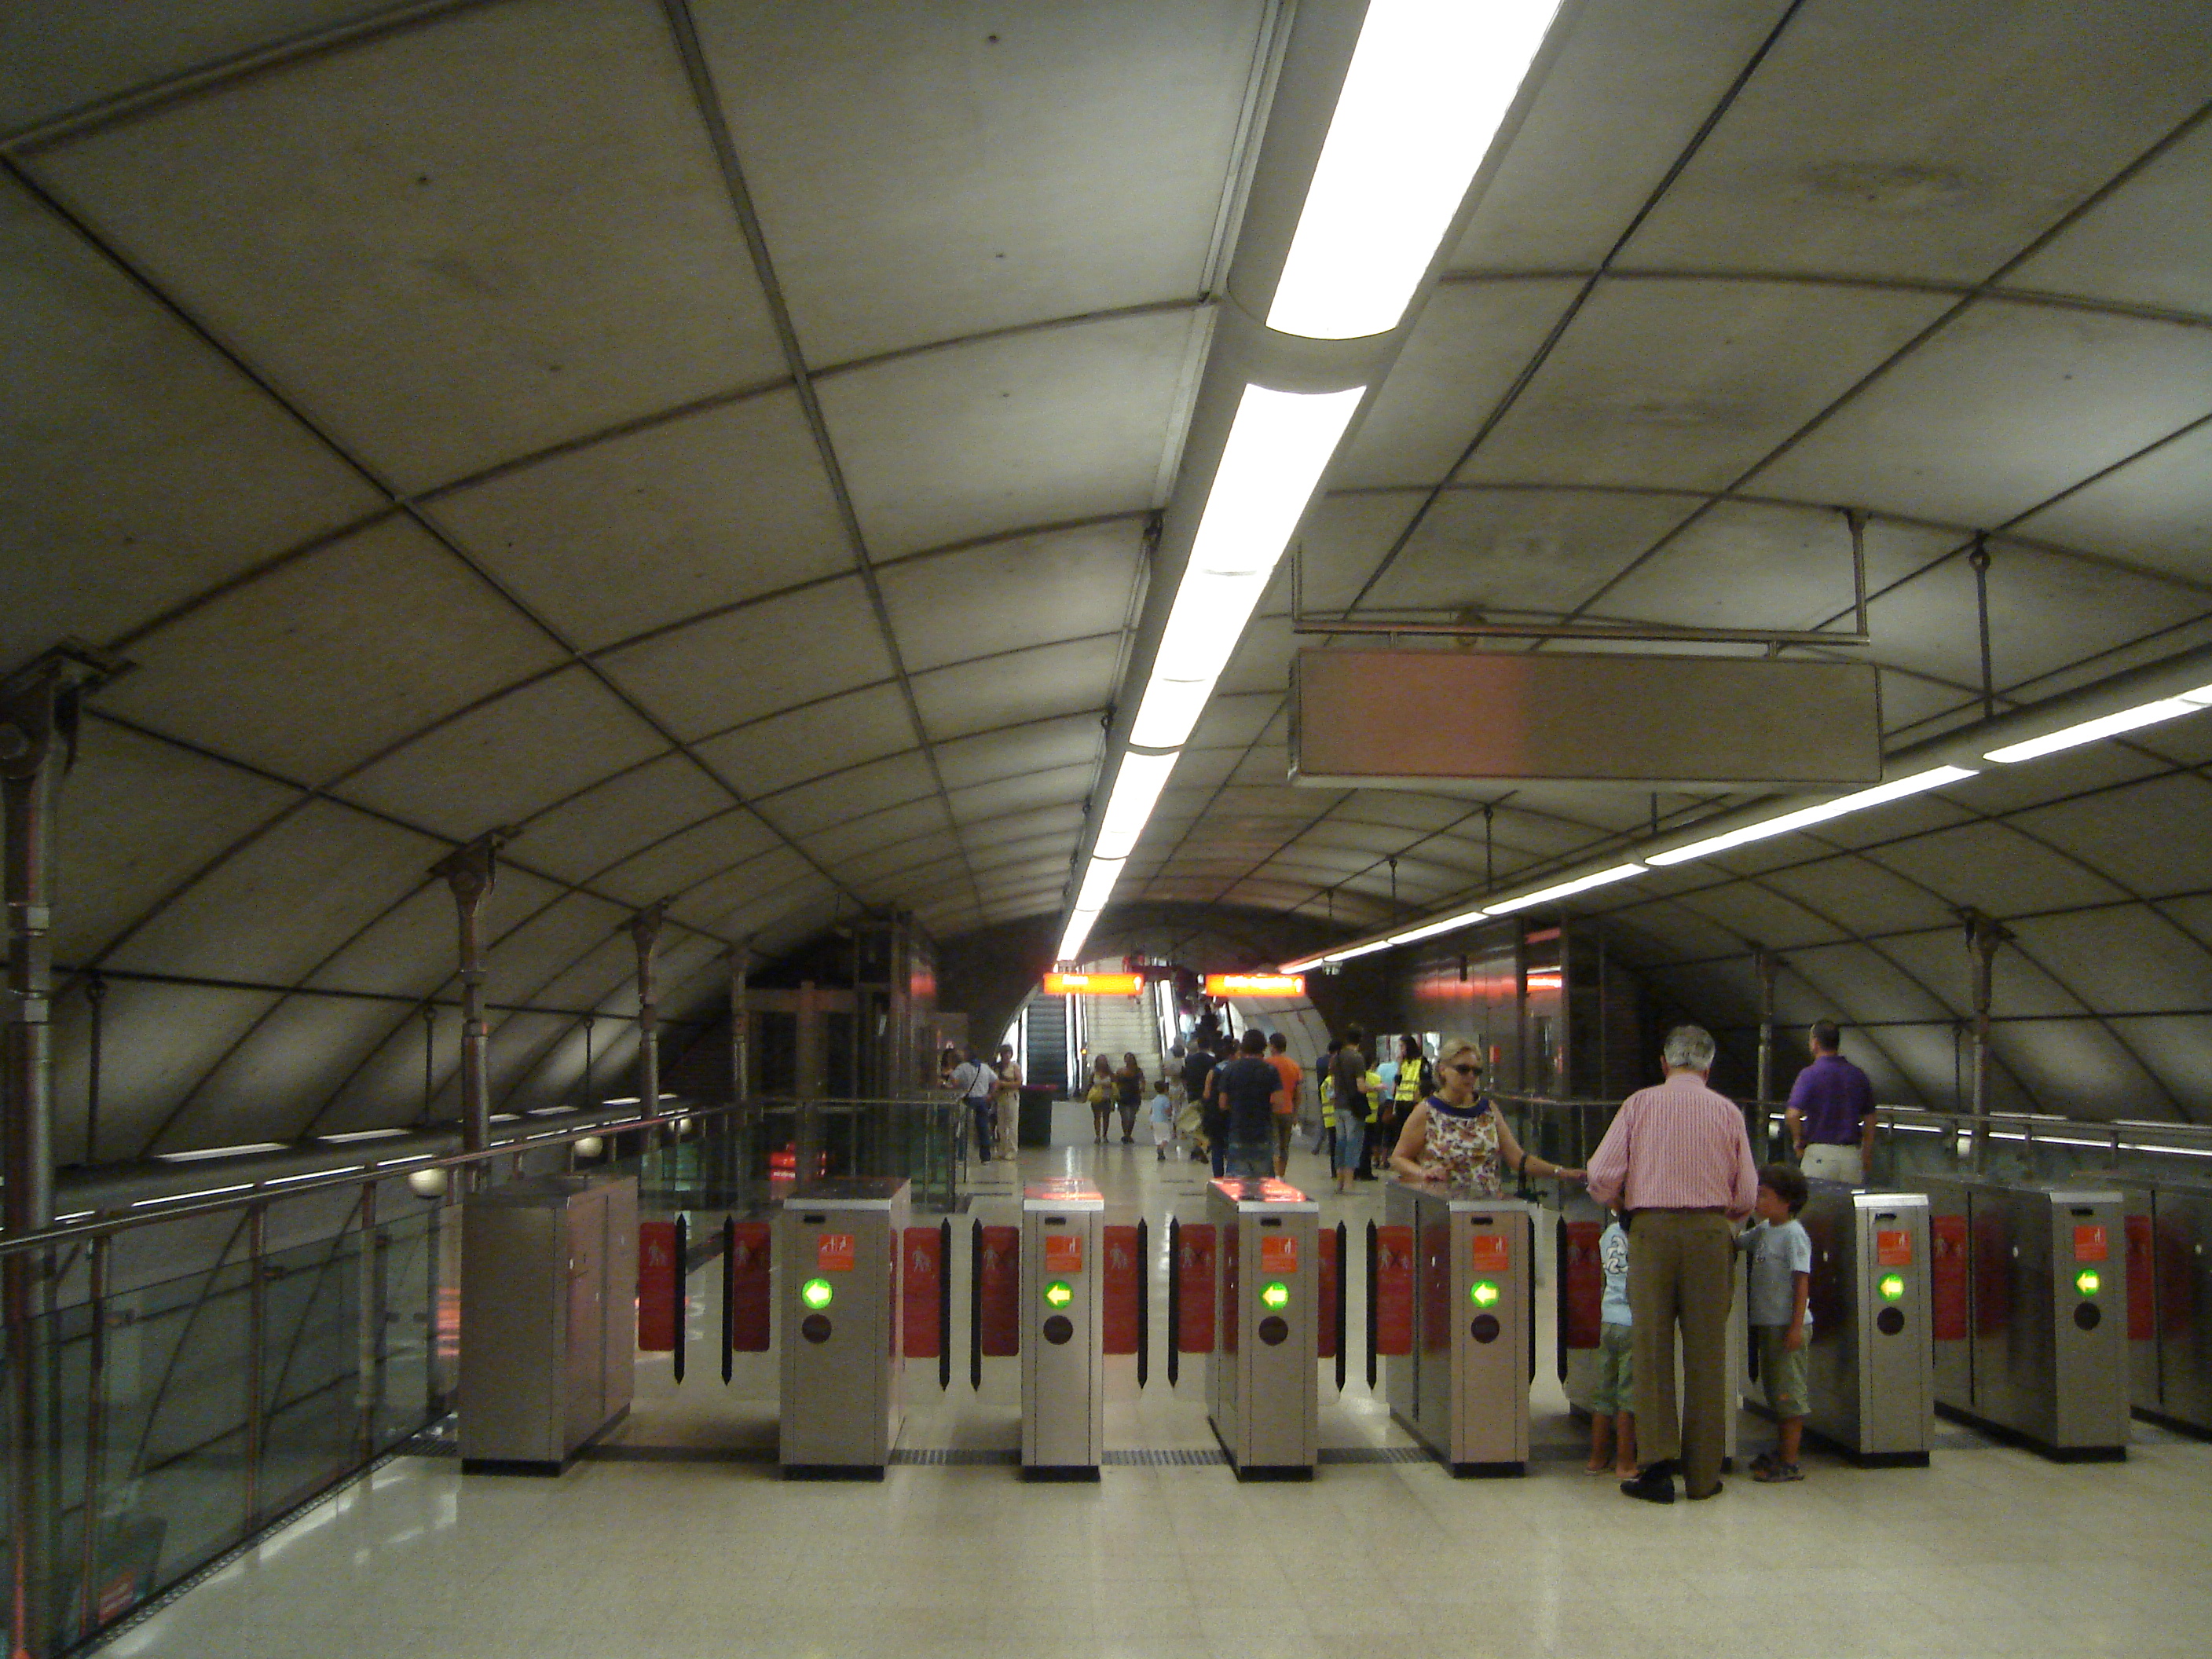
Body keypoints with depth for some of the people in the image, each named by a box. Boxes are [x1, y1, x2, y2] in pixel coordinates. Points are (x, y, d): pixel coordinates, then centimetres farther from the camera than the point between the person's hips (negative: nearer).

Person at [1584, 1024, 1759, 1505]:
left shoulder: (1639, 1104, 2)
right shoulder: (1727, 1111, 6)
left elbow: (1602, 1176, -3)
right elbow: (1747, 1195, 5)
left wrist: (1622, 1203, 17)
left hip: (1652, 1229, -1)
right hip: (1711, 1231, 1)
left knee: (1651, 1348, 4)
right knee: (1706, 1353, 6)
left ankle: (1658, 1461, -2)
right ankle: (1703, 1471, 10)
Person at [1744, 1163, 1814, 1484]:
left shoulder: (1793, 1234, -14)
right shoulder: (1763, 1230, 11)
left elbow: (1802, 1282, -17)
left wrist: (1796, 1326, -21)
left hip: (1787, 1325, -9)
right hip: (1766, 1324, 9)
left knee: (1789, 1393, -4)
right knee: (1775, 1392, 17)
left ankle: (1789, 1463, 0)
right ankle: (1780, 1452, 27)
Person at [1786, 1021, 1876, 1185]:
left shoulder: (1810, 1074, -8)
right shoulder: (1858, 1075, 8)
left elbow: (1793, 1115, -19)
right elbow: (1870, 1119, 14)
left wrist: (1798, 1142, -1)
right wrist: (1867, 1153, 24)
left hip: (1819, 1152, -5)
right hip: (1853, 1154, 5)